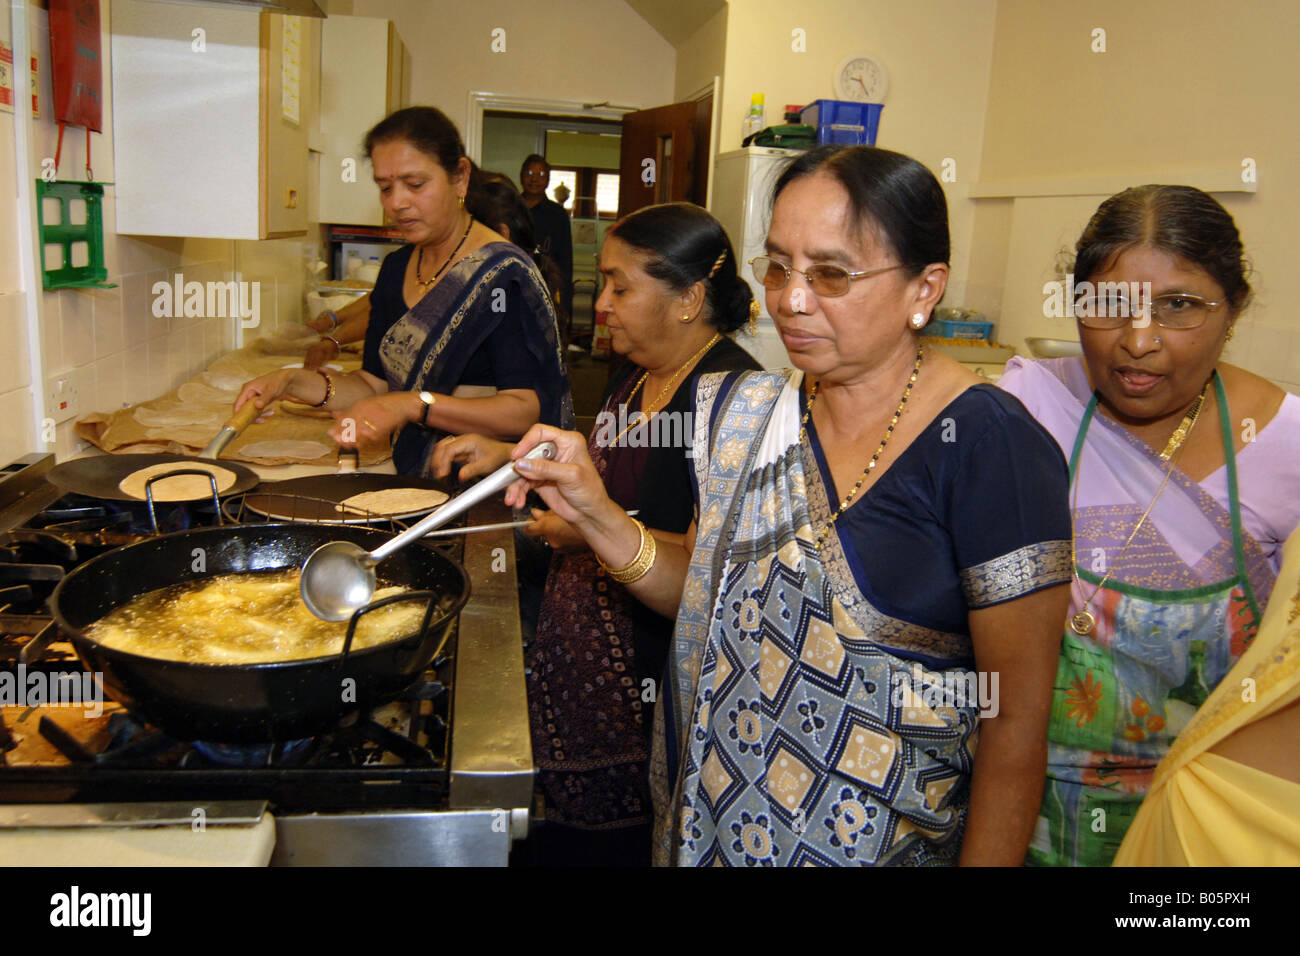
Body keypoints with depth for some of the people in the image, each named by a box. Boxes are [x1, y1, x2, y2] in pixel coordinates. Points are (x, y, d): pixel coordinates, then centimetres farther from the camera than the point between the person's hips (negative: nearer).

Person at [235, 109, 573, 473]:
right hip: (409, 480, 5)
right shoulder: (395, 269, 13)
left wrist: (415, 405, -24)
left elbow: (528, 411, -18)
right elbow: (375, 385, 16)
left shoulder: (505, 275, -11)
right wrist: (294, 381, 1)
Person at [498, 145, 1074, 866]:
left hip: (883, 842, -5)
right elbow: (701, 591, 5)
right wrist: (594, 514, -9)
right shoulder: (749, 413, -3)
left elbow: (1017, 718, -17)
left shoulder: (989, 447, -21)